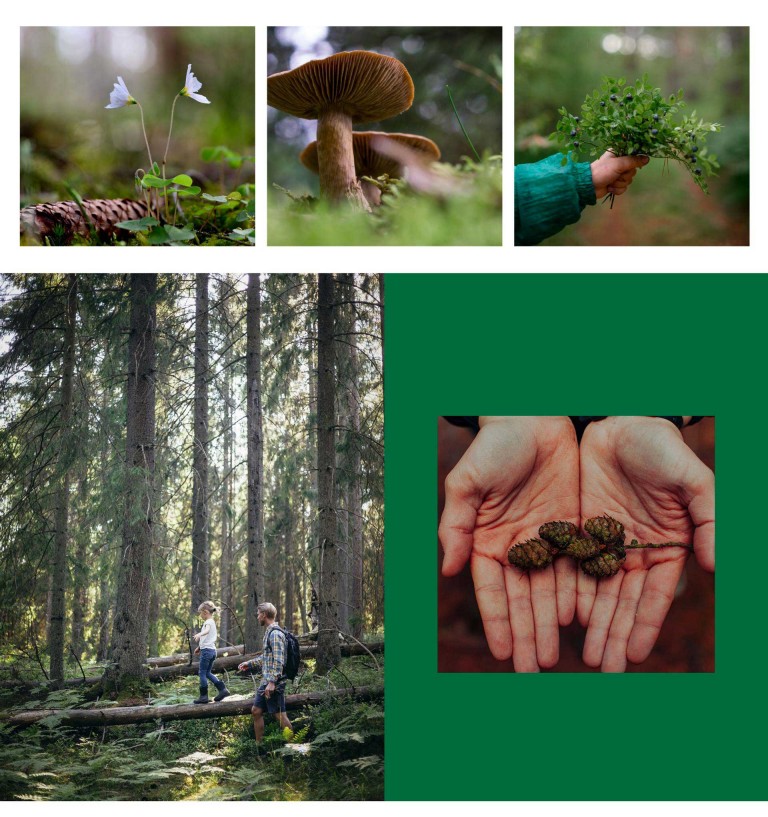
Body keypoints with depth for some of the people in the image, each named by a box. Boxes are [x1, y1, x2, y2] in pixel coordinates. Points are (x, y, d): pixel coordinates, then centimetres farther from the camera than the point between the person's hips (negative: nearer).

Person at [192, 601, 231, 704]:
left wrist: (199, 634, -56)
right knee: (207, 673, 14)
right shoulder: (212, 622, 18)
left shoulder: (208, 622, -12)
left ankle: (203, 696, 0)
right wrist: (200, 647, 33)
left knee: (202, 673, -2)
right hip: (212, 650, 9)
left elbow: (207, 630, -36)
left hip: (206, 650, -9)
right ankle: (222, 689, 6)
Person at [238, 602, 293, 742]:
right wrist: (250, 663, 26)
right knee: (256, 711, 14)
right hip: (266, 681, 10)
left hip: (274, 683, -10)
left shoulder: (275, 634, -16)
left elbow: (278, 661, -23)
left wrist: (272, 682, -27)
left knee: (280, 715, -5)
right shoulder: (269, 632, 15)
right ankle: (259, 744, 22)